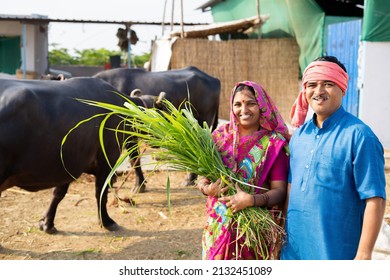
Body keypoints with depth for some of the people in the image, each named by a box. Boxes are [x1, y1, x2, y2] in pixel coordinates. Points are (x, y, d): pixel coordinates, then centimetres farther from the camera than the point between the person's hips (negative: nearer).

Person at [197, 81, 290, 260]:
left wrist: (251, 200, -26)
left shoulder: (273, 143, -6)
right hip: (219, 227, 3)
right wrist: (207, 189, -15)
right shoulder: (221, 135, 3)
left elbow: (280, 191, -10)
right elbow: (201, 177, 7)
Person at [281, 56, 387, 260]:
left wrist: (364, 255, -17)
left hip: (337, 251, -6)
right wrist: (284, 233, 12)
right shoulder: (299, 133, 6)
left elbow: (375, 199, -15)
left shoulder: (358, 135, -13)